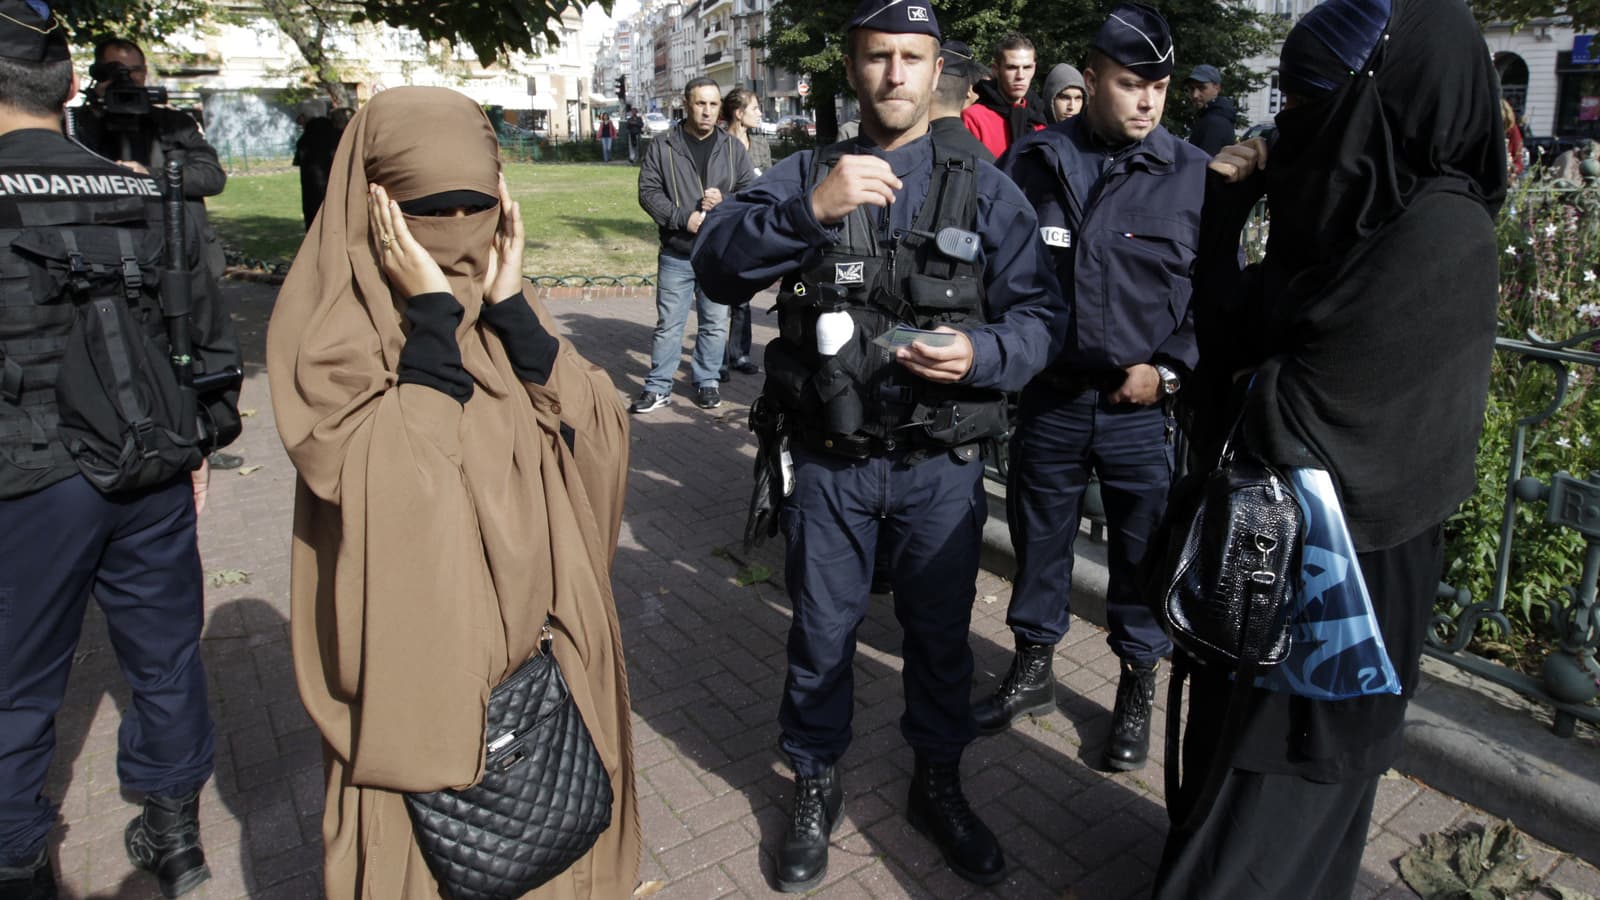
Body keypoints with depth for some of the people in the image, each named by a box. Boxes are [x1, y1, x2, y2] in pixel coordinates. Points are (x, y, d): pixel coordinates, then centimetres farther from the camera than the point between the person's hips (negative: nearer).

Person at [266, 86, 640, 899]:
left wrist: (509, 307, -16)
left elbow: (600, 432, -9)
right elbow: (399, 494, -27)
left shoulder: (493, 311, 2)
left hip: (544, 653, 5)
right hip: (420, 668, -5)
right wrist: (430, 314, -25)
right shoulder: (328, 324, -14)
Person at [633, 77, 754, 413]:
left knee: (714, 324, 10)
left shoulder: (733, 148, 5)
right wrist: (683, 218, -15)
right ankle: (658, 387, 14)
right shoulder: (662, 146, -1)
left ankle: (707, 381, 25)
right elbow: (648, 191, -3)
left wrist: (725, 202, -14)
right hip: (676, 255, -1)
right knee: (668, 325, 5)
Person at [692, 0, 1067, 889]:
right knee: (822, 631, 14)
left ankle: (938, 783, 41)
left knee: (940, 632, 16)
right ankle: (815, 785, 38)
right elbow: (716, 265, -12)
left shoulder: (986, 190, 1)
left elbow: (1040, 314, -3)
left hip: (942, 465, 1)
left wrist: (983, 352, -24)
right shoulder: (805, 174, 2)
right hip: (829, 462, 0)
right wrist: (810, 208, -27)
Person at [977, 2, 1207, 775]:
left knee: (1142, 551, 10)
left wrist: (1168, 368, -7)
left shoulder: (1195, 176, -2)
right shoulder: (1033, 162, 0)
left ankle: (1138, 687, 32)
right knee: (1038, 535, 15)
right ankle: (1032, 667, 36)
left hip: (1144, 405, -1)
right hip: (1047, 398, 1)